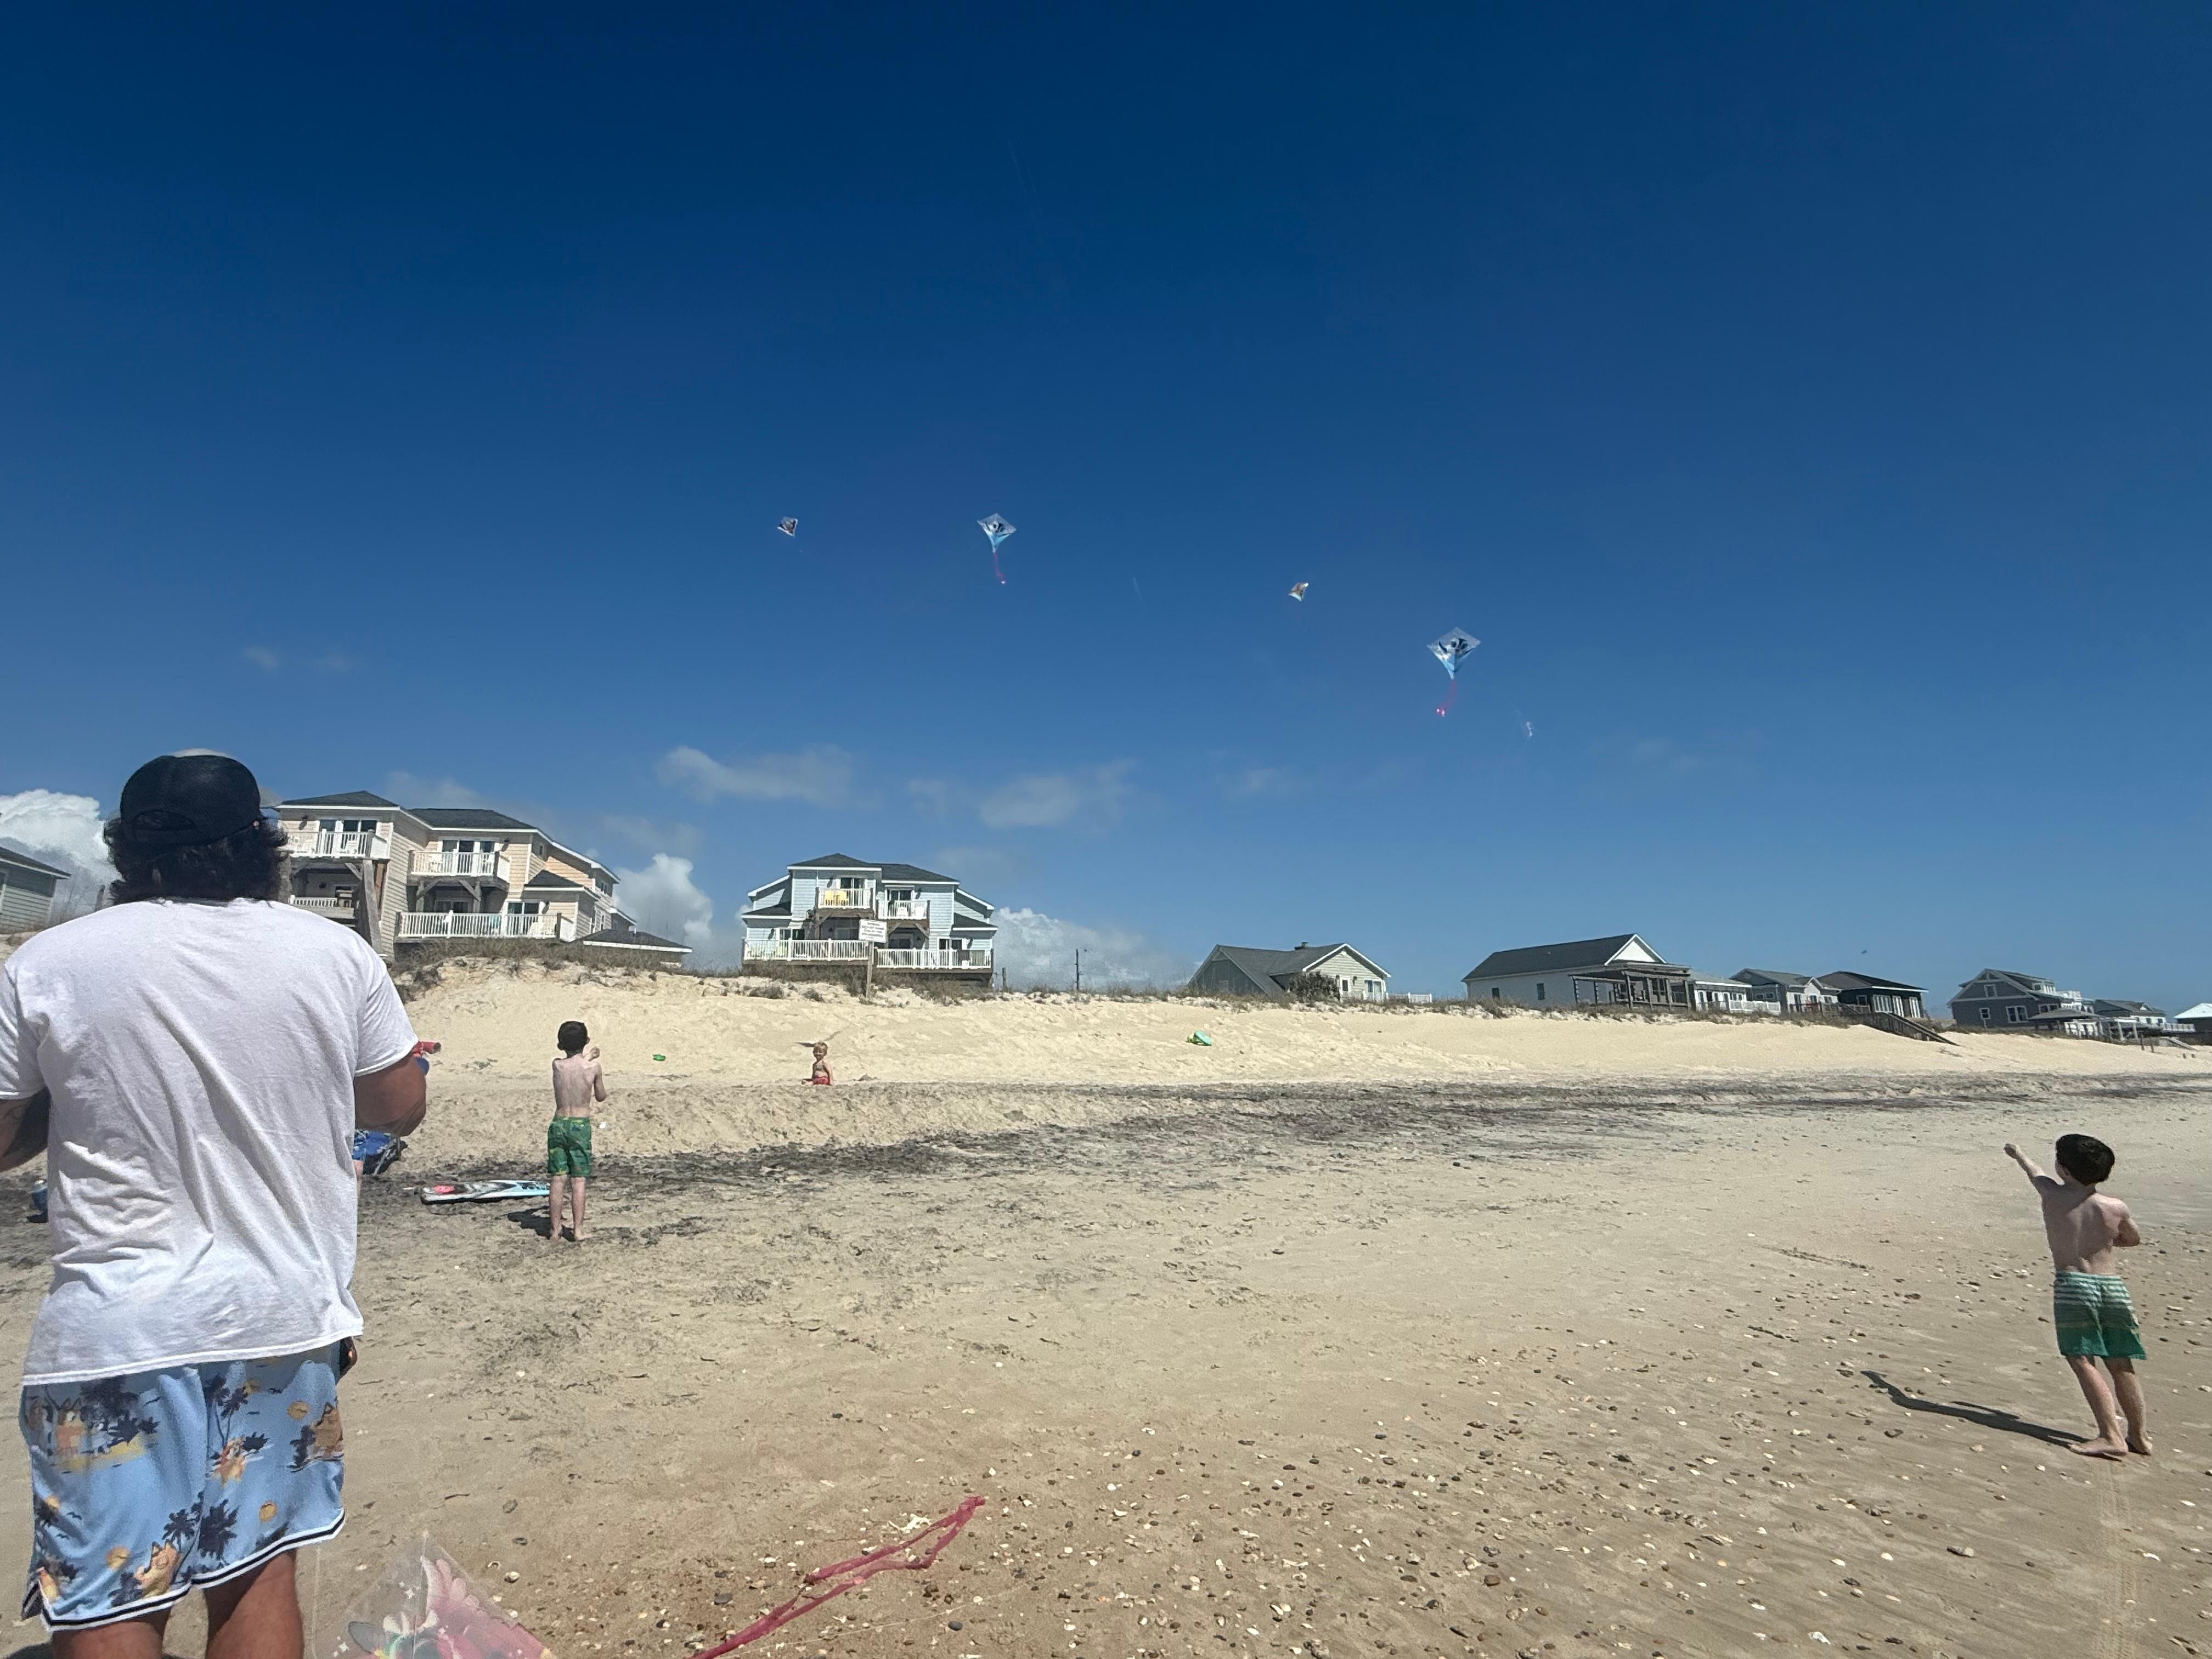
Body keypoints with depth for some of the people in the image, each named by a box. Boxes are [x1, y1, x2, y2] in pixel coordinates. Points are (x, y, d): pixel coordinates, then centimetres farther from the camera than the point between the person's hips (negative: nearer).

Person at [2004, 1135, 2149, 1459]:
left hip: (2072, 1285, -4)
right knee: (2121, 1365, 15)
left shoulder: (2051, 1194, -3)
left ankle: (2111, 1437, -11)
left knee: (2084, 1362, -4)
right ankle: (2139, 1435, 25)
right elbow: (2134, 1240, 20)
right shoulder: (2116, 1208, 1)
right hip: (2113, 1286, 4)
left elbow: (2034, 1173, 21)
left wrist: (2017, 1154, 43)